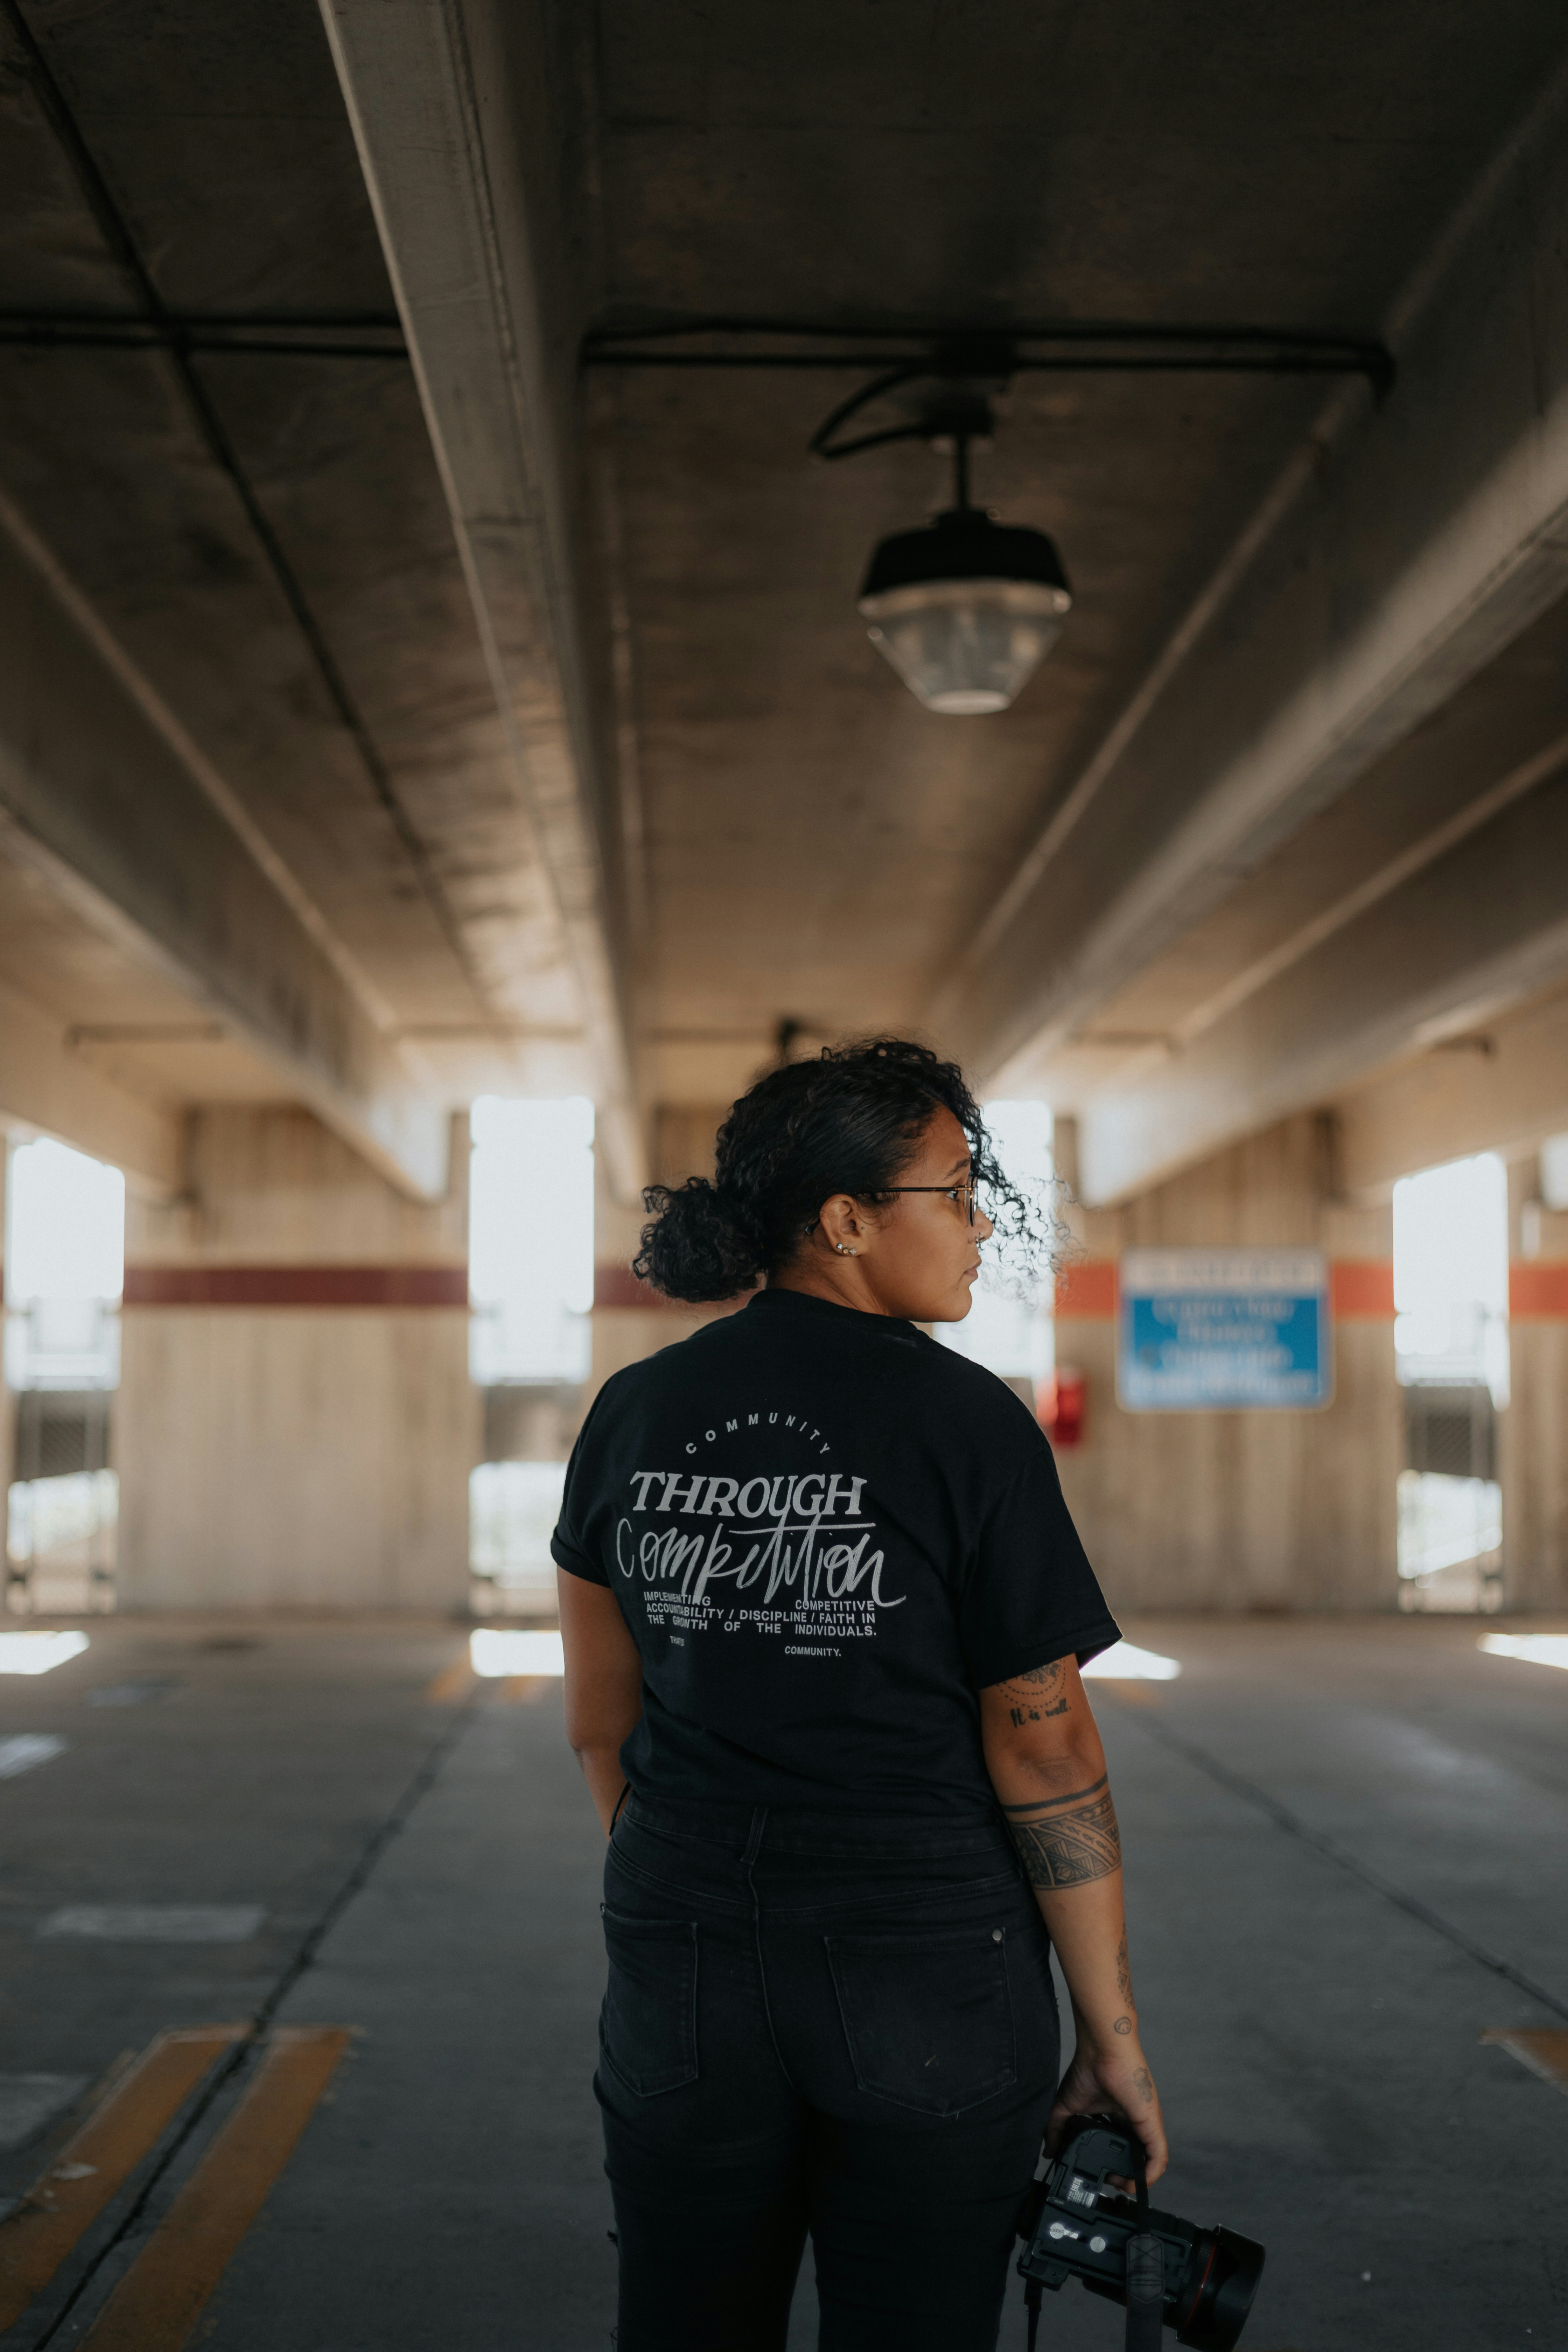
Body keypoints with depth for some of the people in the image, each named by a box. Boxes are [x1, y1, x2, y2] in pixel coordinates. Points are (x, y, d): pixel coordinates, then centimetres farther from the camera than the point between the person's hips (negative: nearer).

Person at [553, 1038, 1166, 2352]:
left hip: (683, 1979, 4)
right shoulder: (967, 1425, -13)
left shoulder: (633, 1415, 1)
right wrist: (1114, 2032, -1)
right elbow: (1045, 1758, -11)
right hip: (928, 1986, -4)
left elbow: (602, 1723, 8)